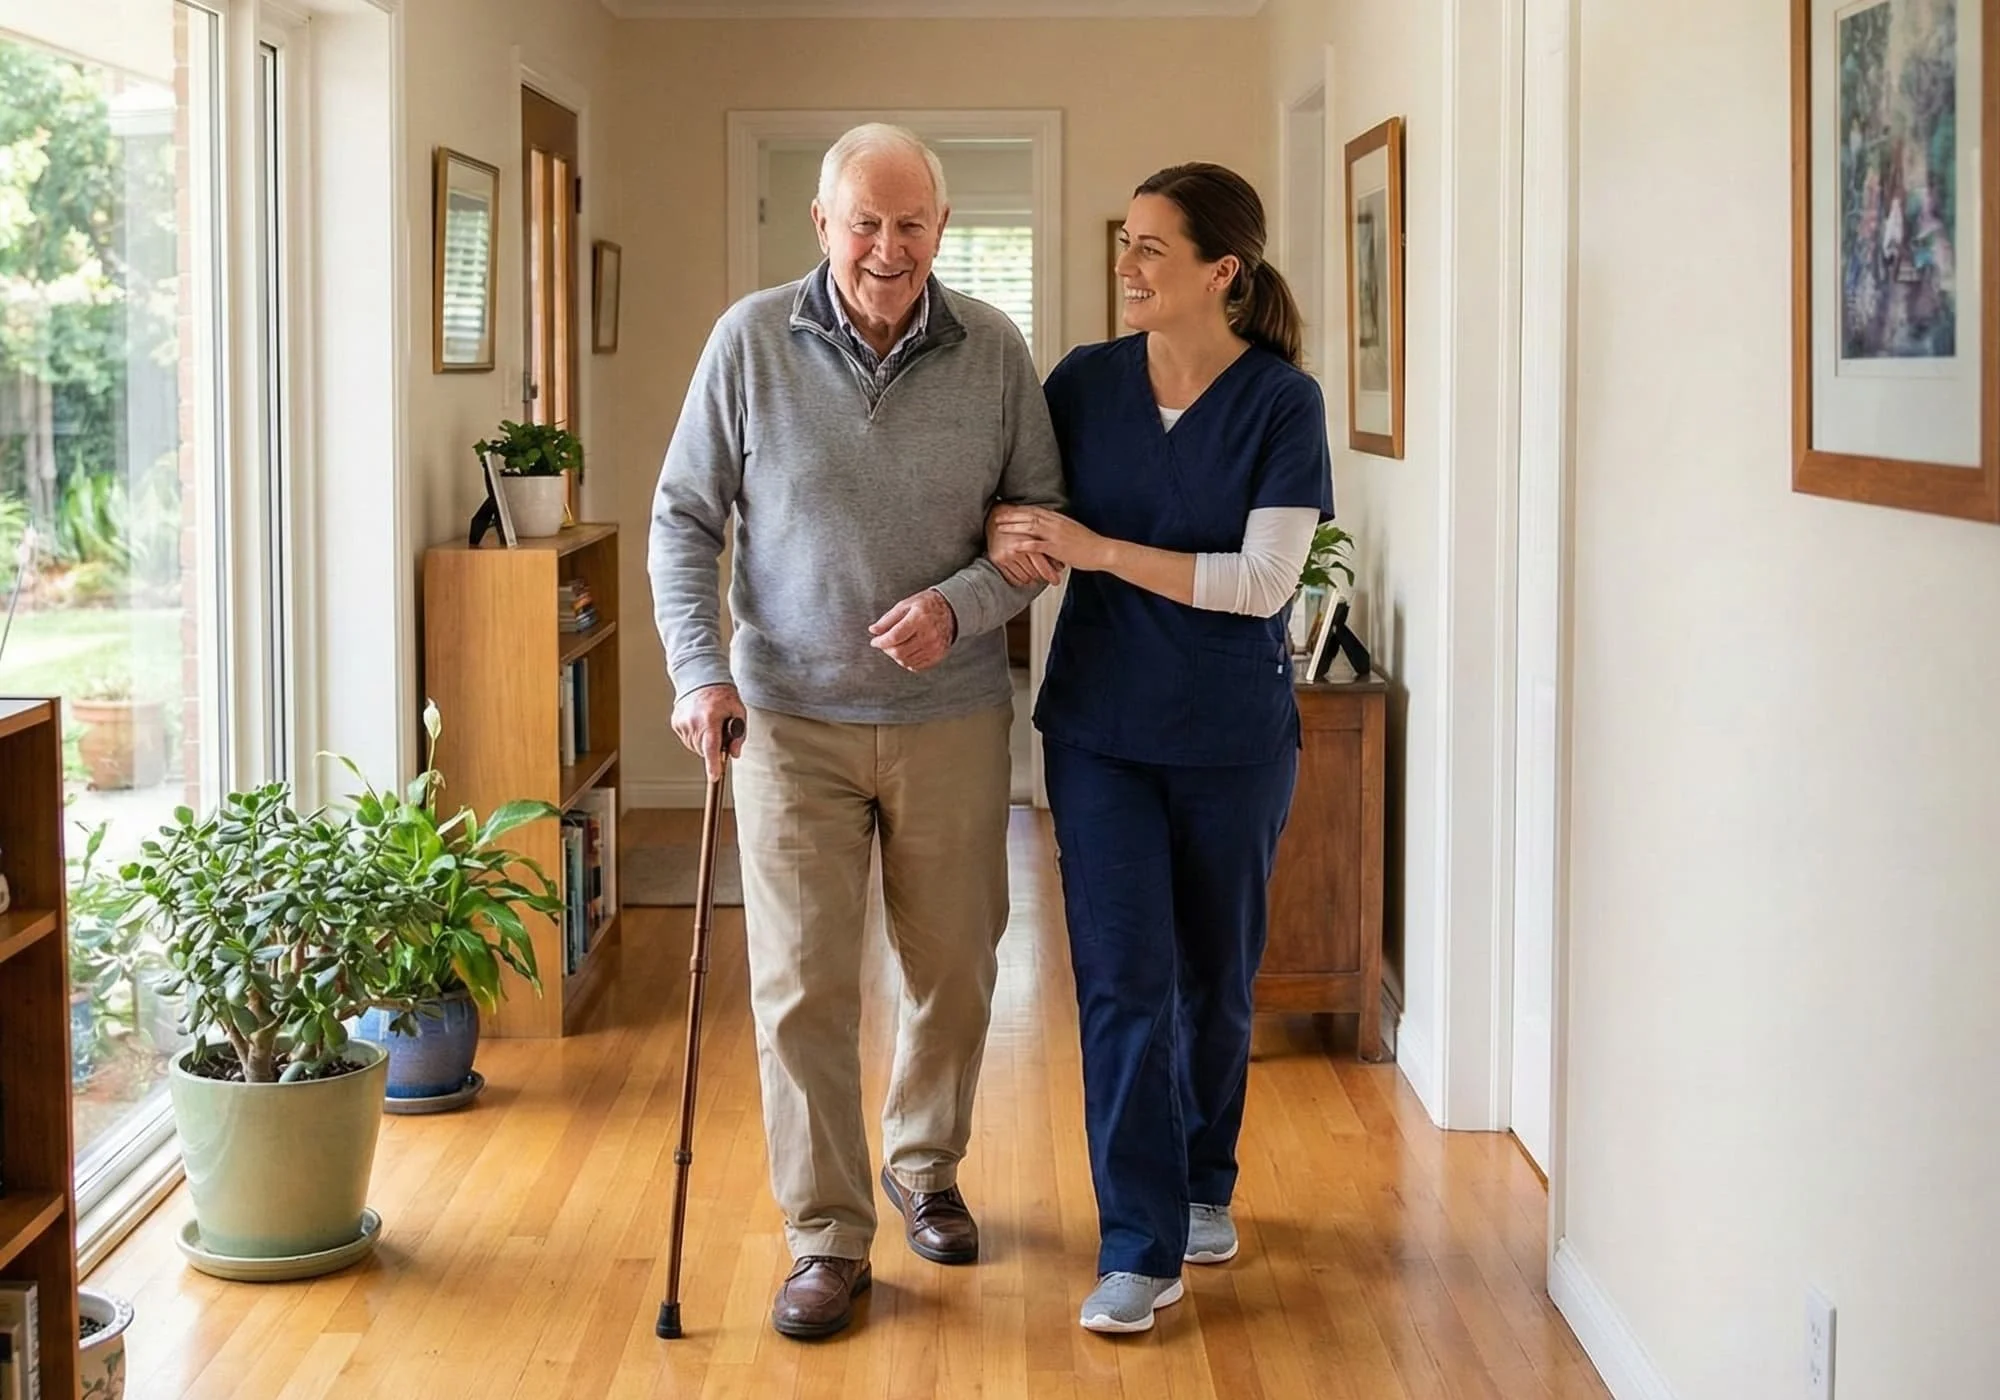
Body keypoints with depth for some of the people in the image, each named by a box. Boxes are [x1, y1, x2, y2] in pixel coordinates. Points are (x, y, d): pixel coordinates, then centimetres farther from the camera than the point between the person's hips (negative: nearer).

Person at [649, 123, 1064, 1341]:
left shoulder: (995, 352, -3)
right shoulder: (752, 341, -5)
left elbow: (1043, 518, 2)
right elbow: (685, 519, 0)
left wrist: (960, 605, -16)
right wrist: (700, 670, -11)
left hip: (951, 716, 2)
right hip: (792, 717, -1)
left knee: (955, 969, 13)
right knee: (804, 985, -2)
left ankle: (927, 1168, 37)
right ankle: (828, 1236, 10)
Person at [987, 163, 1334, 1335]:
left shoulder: (1282, 402, -9)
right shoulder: (1083, 385, 0)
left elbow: (1263, 581, -17)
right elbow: (1024, 533, 10)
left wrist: (1098, 549, -22)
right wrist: (1012, 548, -15)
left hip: (1234, 736, -1)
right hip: (1101, 724, 2)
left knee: (1215, 978, 13)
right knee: (1124, 981, -4)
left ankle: (1206, 1184, 35)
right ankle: (1142, 1248, 1)